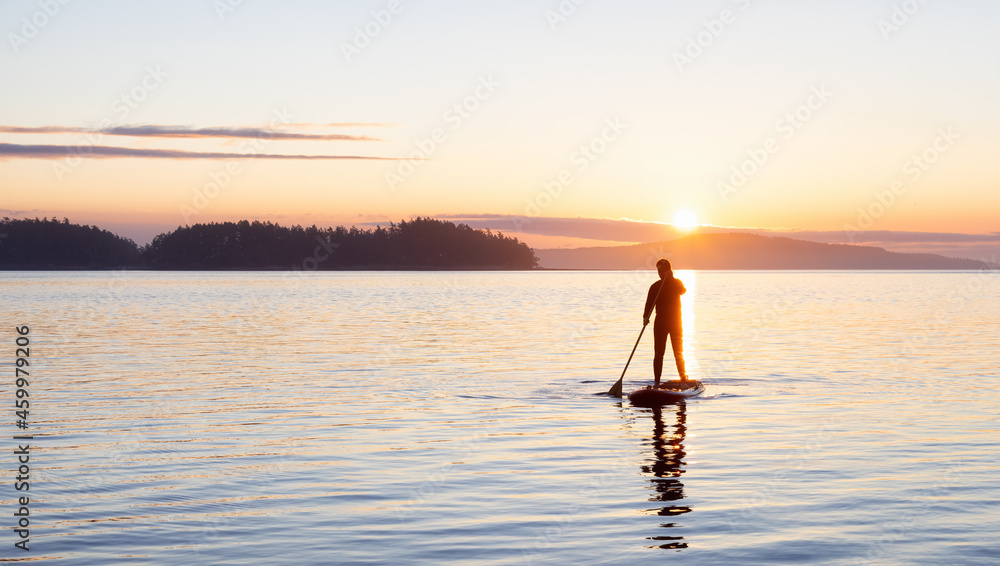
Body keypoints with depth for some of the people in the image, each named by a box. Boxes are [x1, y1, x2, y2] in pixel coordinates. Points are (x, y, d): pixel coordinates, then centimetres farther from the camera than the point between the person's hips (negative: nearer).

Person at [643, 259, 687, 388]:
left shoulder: (676, 283, 4)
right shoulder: (655, 287, 3)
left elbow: (683, 290, -19)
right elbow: (649, 304, -8)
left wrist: (671, 278, -24)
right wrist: (645, 317, -25)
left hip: (675, 322, 0)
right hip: (660, 322, 0)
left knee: (678, 353, 4)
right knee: (658, 354, -4)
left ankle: (683, 377, 17)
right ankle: (656, 381, -3)